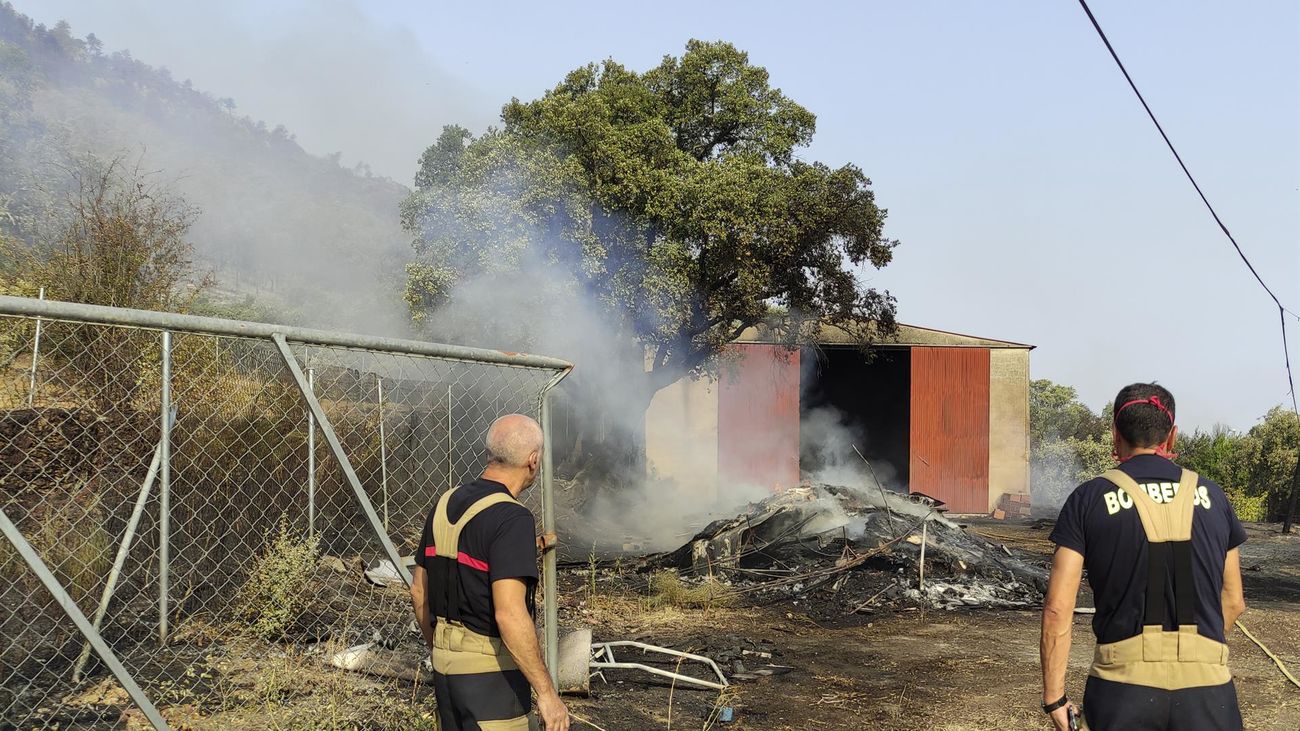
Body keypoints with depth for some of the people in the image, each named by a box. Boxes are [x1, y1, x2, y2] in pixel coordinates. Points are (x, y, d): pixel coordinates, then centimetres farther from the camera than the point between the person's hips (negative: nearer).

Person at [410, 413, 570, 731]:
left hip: (446, 666, 8)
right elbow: (510, 614, -27)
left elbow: (419, 591, 13)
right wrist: (546, 692, -22)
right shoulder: (511, 518, -20)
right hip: (490, 671, -8)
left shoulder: (445, 505, 5)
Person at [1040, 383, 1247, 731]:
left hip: (1123, 687, -1)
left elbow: (1058, 608, -6)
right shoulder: (1211, 497, 6)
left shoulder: (1089, 499, -2)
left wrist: (1054, 696, 0)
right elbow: (1233, 602, 14)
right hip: (1205, 688, 1)